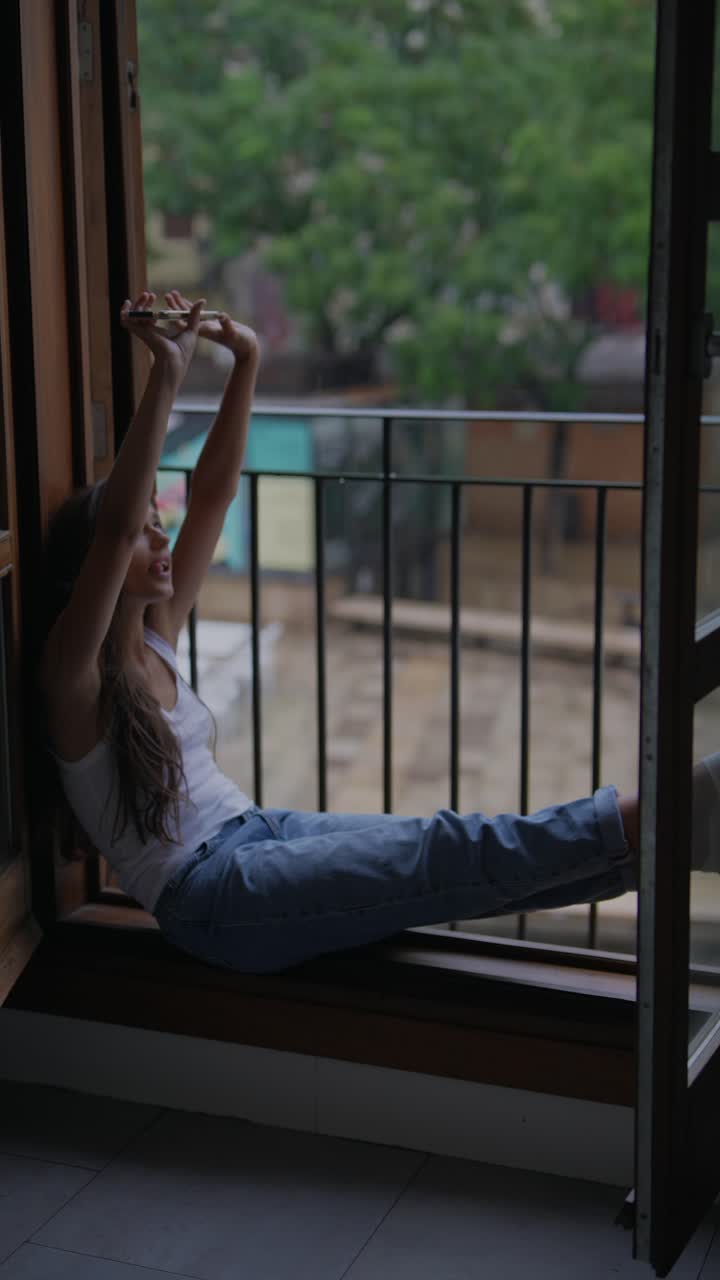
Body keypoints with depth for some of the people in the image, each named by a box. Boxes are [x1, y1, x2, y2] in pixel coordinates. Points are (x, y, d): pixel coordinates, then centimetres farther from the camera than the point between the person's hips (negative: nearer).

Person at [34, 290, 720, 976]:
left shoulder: (155, 637, 12)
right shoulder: (73, 671, -11)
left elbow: (214, 492, 10)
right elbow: (115, 524, -29)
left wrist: (246, 361, 2)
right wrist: (166, 374, -35)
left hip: (261, 830, 8)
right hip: (210, 899, -8)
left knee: (459, 858, -10)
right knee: (440, 854, -23)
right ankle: (644, 818, -29)